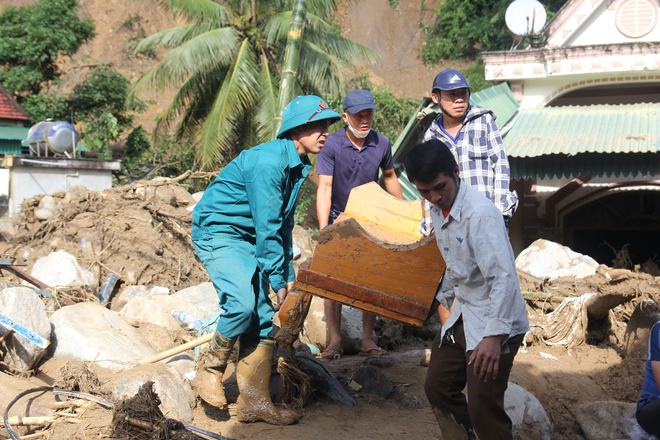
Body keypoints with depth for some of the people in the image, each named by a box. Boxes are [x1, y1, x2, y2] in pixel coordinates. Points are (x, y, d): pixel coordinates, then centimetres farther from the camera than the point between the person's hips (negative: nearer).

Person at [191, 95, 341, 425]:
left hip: (246, 239, 9)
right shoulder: (268, 162, -23)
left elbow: (283, 225, 14)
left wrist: (288, 274, 12)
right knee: (242, 304, -25)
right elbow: (267, 227, -23)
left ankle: (255, 402, 8)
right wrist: (278, 280, -17)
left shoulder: (297, 166, 6)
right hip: (217, 231, -9)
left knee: (264, 318, 2)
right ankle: (210, 370, 1)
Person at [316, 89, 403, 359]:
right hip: (339, 222, -2)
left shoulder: (381, 143, -7)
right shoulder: (332, 145, -17)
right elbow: (324, 187, -22)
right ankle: (335, 341, 10)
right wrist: (323, 230, -31)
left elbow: (389, 177, 10)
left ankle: (367, 341, 13)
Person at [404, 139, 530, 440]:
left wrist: (493, 336, -35)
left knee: (483, 408, -10)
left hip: (493, 323, -9)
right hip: (462, 315, 9)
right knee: (437, 388, 16)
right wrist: (446, 299, 26)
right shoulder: (437, 209, 3)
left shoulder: (481, 214, -23)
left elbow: (504, 277, -29)